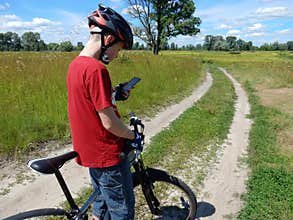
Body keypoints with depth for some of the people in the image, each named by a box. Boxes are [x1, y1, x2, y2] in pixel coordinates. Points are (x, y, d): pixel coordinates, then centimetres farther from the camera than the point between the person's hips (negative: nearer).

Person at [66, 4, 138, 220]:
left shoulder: (75, 64, 4)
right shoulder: (96, 69, -25)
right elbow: (109, 122, -24)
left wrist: (114, 95, 3)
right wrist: (134, 135, -7)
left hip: (90, 150, 9)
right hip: (107, 153, -9)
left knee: (103, 201, 26)